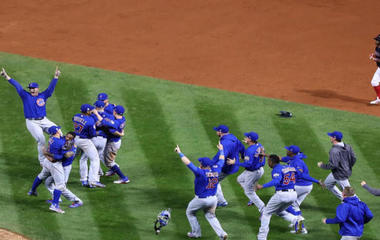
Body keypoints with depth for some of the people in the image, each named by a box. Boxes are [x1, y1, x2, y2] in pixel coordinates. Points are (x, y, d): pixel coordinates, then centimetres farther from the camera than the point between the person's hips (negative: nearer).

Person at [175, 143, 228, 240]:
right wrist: (221, 150, 28)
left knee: (190, 213, 19)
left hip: (201, 200, -6)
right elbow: (221, 160, 11)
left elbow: (188, 163, -27)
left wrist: (180, 153, -19)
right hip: (213, 199, 6)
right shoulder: (216, 170, -8)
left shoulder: (200, 172, -25)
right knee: (211, 216, 22)